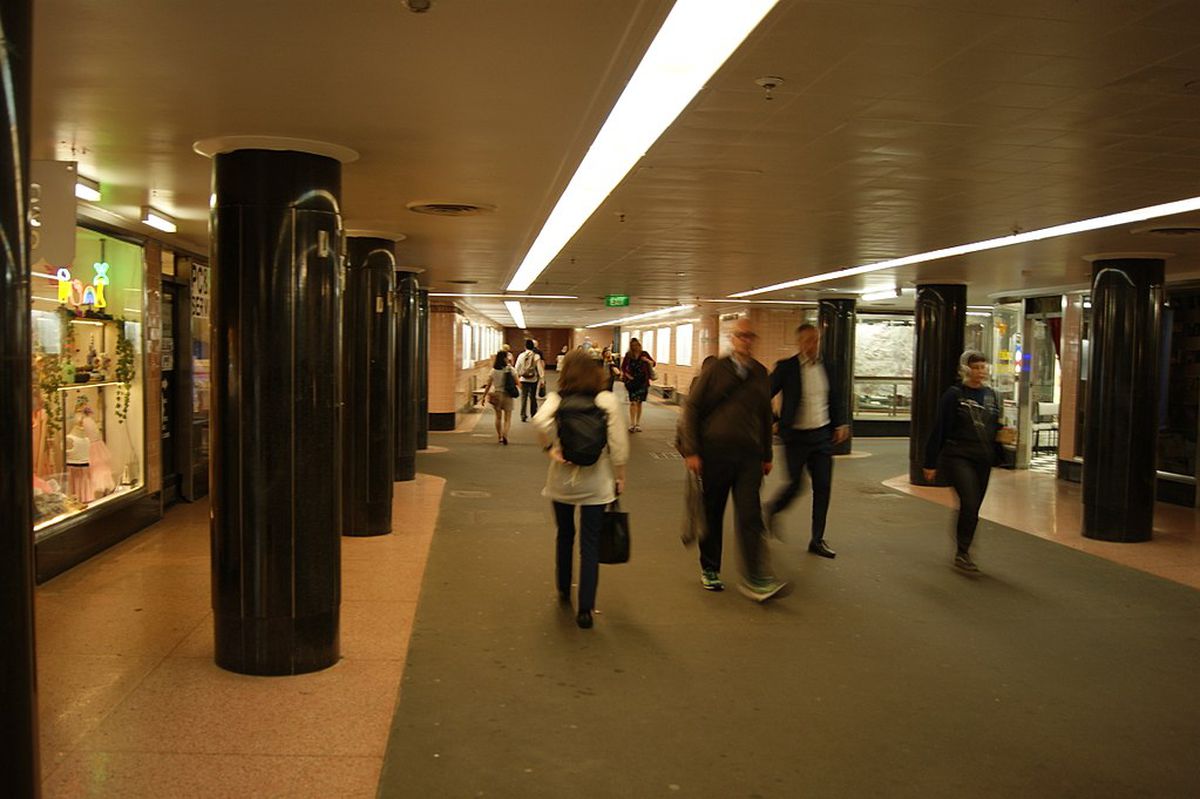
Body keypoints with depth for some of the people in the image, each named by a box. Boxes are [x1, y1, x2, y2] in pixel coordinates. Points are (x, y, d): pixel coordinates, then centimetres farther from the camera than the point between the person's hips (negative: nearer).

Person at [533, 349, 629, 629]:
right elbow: (618, 444, -8)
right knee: (590, 544, 4)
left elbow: (540, 420, -26)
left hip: (562, 480, 2)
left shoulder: (557, 399, -5)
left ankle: (563, 590, 40)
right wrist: (620, 477, 3)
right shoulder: (607, 400, -7)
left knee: (565, 536, 22)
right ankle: (585, 609, 1)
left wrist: (550, 448, -13)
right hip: (596, 483, -2)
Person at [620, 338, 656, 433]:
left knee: (639, 402, 7)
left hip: (642, 381, 1)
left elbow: (653, 364, 4)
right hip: (632, 381, -1)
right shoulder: (628, 355, 2)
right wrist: (627, 375, -7)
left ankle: (638, 424, 15)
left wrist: (647, 360, -16)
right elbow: (623, 367, 7)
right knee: (633, 402, -8)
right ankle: (632, 424, -7)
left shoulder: (644, 354, 3)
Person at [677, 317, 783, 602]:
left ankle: (755, 579, -5)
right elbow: (692, 408, -2)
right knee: (711, 515, 9)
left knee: (750, 516, -7)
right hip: (715, 453, -2)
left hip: (749, 455, 2)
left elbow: (766, 416, 18)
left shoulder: (761, 374, 10)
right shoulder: (715, 370, -2)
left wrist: (766, 455, 17)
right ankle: (709, 570, 26)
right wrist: (691, 451, -8)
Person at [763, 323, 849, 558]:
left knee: (823, 487, 3)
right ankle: (772, 510, 32)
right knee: (795, 485, -1)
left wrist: (840, 424, 8)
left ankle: (817, 540, 12)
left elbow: (835, 398, 16)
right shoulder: (786, 367, -8)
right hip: (797, 436, -4)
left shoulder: (826, 366, 5)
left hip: (822, 435, 4)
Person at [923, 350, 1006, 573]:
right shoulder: (954, 394, -5)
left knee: (973, 508, 9)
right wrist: (930, 463, -6)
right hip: (957, 456, -6)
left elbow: (995, 428, 22)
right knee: (969, 502, -19)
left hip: (983, 460, 6)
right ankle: (962, 553, -8)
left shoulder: (990, 395, 12)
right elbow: (939, 429, -5)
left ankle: (963, 553, 22)